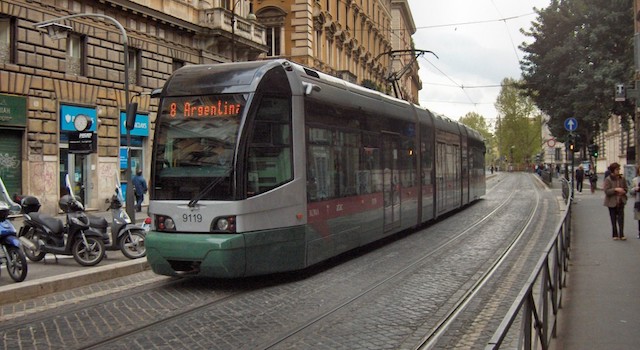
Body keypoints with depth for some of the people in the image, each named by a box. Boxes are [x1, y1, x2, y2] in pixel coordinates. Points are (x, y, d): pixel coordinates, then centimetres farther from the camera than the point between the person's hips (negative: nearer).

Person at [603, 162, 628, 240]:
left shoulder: (622, 178, 3)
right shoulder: (608, 180, -9)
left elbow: (625, 189, 13)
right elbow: (606, 191, -16)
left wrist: (623, 192, -9)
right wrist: (615, 189, -27)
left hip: (621, 201, 2)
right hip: (612, 202, -2)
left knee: (621, 218, -2)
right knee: (613, 219, 7)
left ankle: (621, 234, 2)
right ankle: (615, 235, 17)